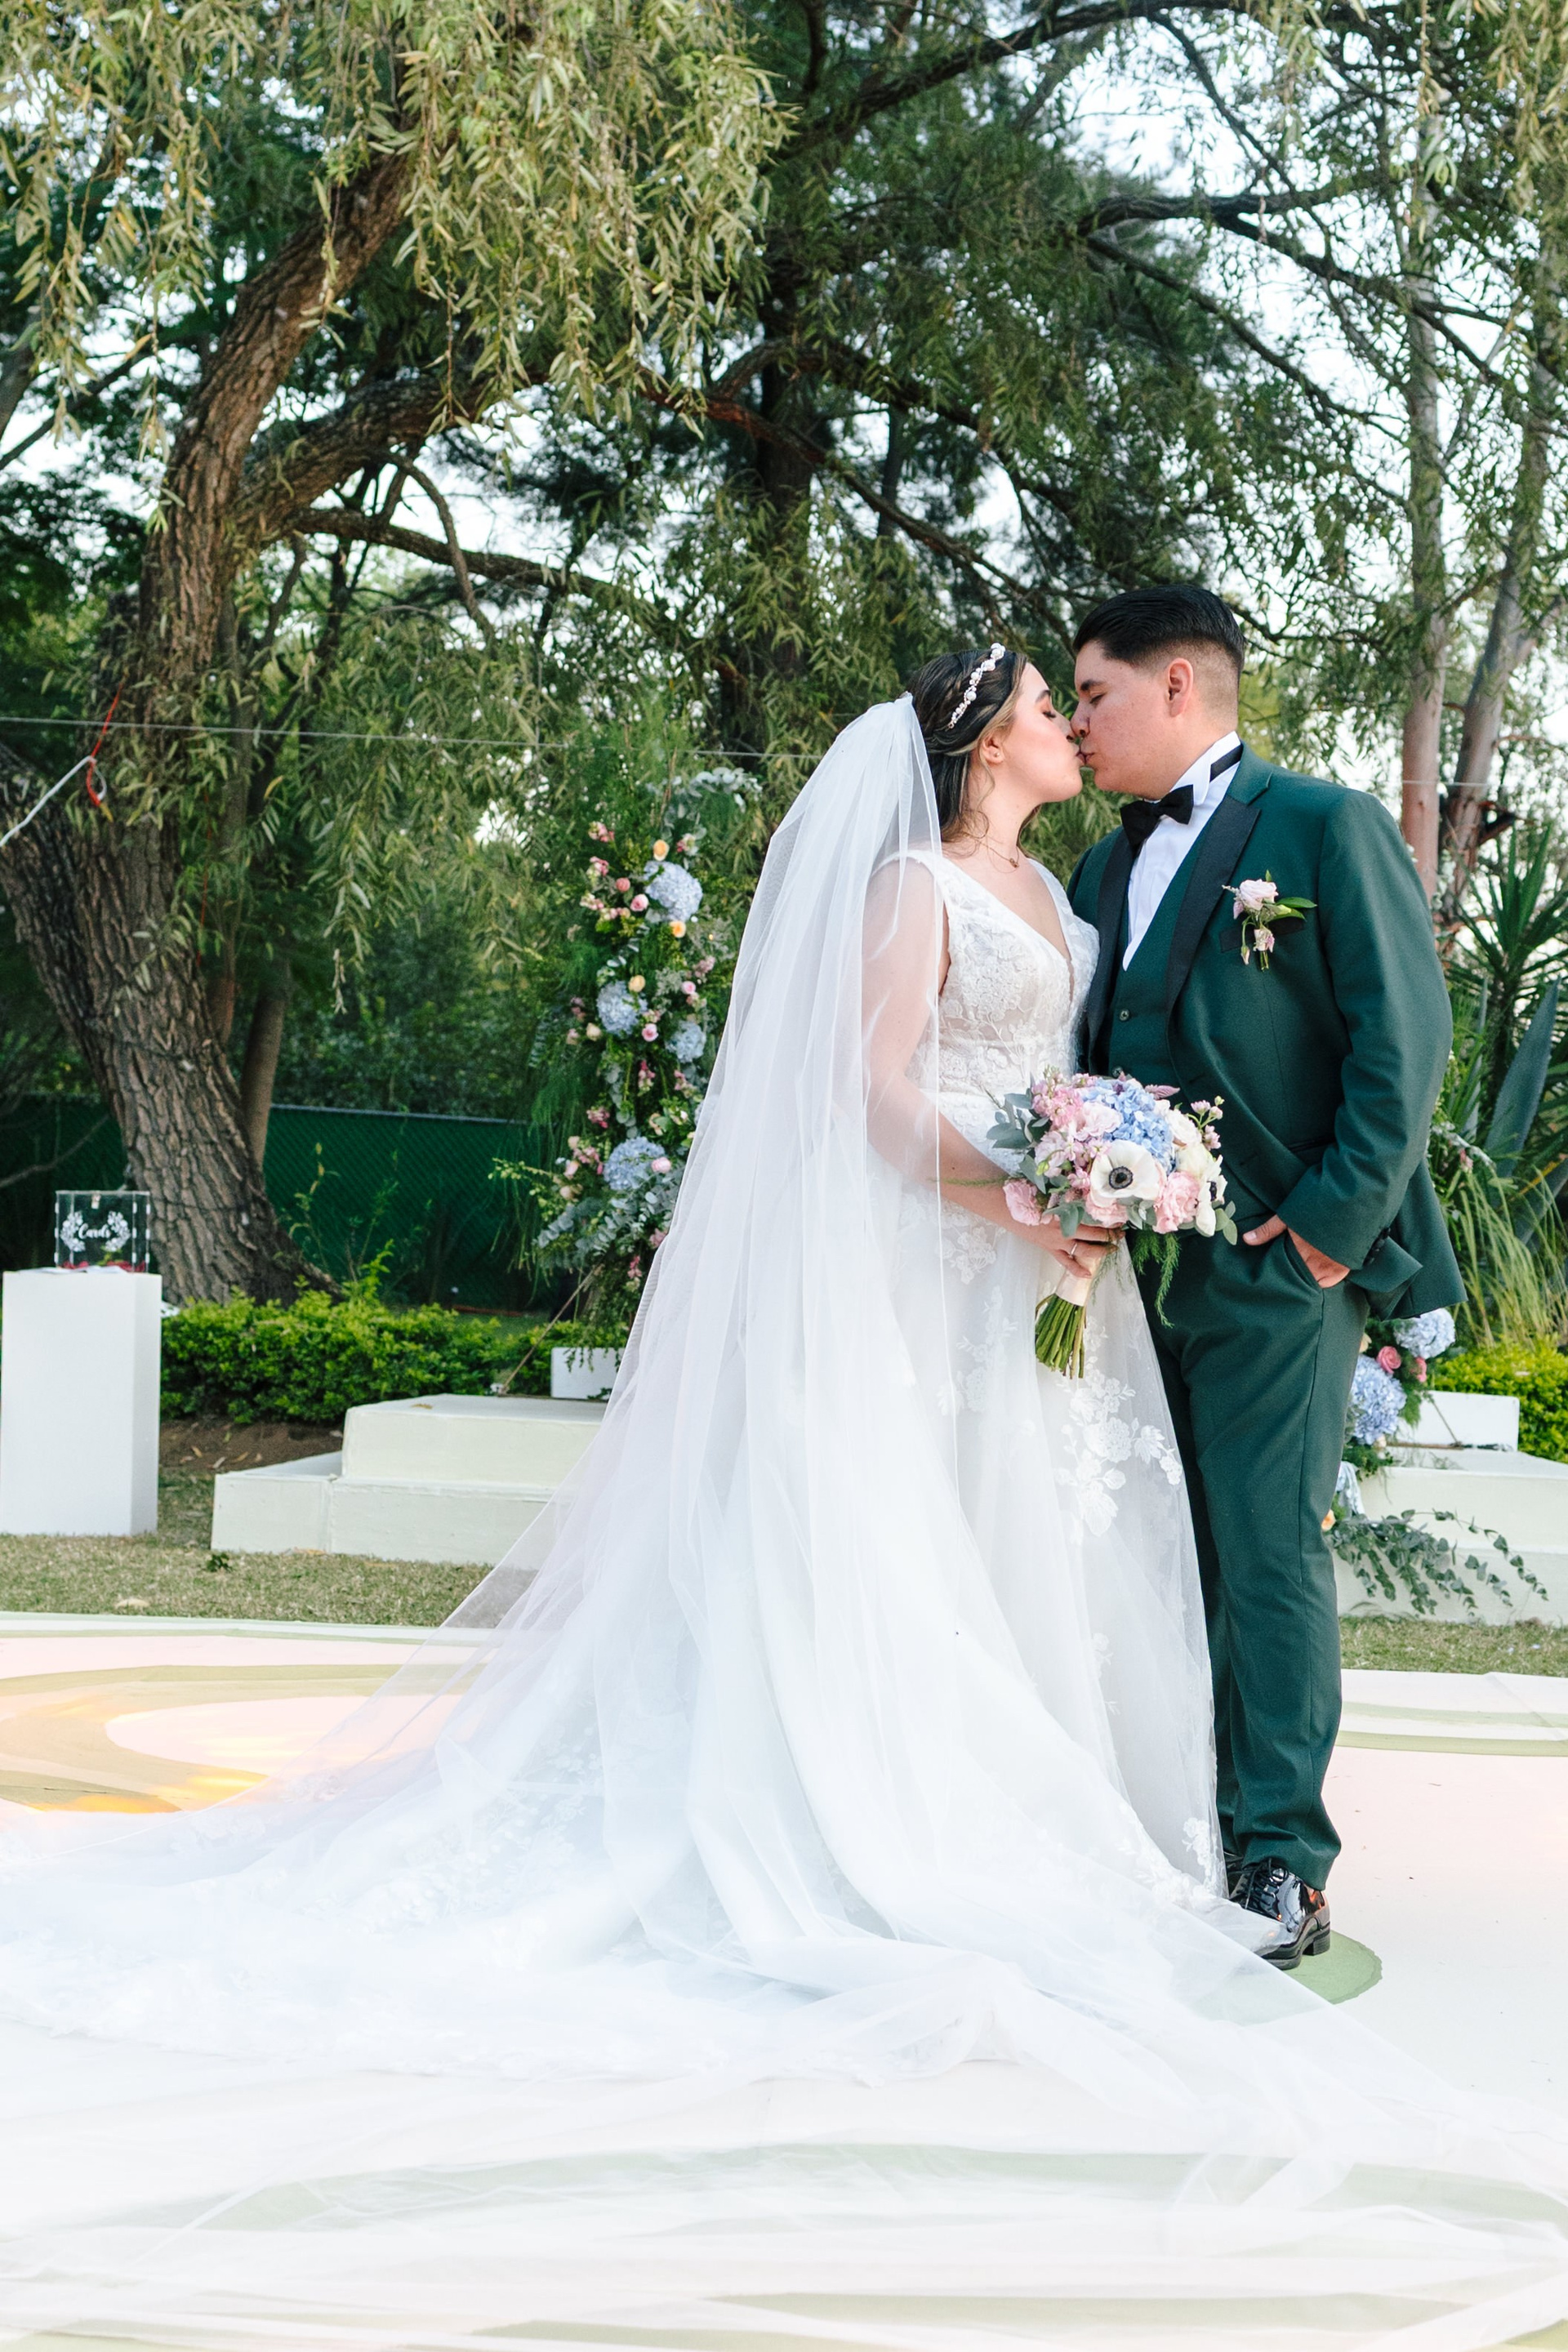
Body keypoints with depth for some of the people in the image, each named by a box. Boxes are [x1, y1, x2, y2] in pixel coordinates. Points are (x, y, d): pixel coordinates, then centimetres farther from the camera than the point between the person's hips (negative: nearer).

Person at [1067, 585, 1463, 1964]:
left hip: (1277, 1272, -6)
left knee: (1271, 1557, -6)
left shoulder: (1326, 827, -2)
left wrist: (1336, 1219, -13)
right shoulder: (1105, 870, 19)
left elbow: (1404, 1034, -8)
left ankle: (1282, 1865, 1)